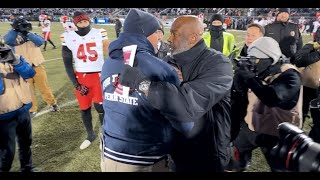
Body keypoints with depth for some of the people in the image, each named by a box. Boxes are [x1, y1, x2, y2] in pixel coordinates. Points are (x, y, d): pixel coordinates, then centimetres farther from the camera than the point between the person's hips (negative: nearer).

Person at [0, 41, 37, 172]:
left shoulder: (14, 57, 1)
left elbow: (30, 73, -12)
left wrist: (14, 61, -25)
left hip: (23, 110, 5)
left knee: (26, 142, 21)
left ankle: (27, 168, 42)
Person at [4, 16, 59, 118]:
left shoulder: (33, 36, 3)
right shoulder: (13, 40, 1)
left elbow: (40, 41, -18)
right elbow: (6, 40, -21)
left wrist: (27, 33, -25)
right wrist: (15, 29, -23)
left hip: (37, 67, 0)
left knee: (44, 88, 11)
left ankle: (53, 104, 29)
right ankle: (32, 109, 24)